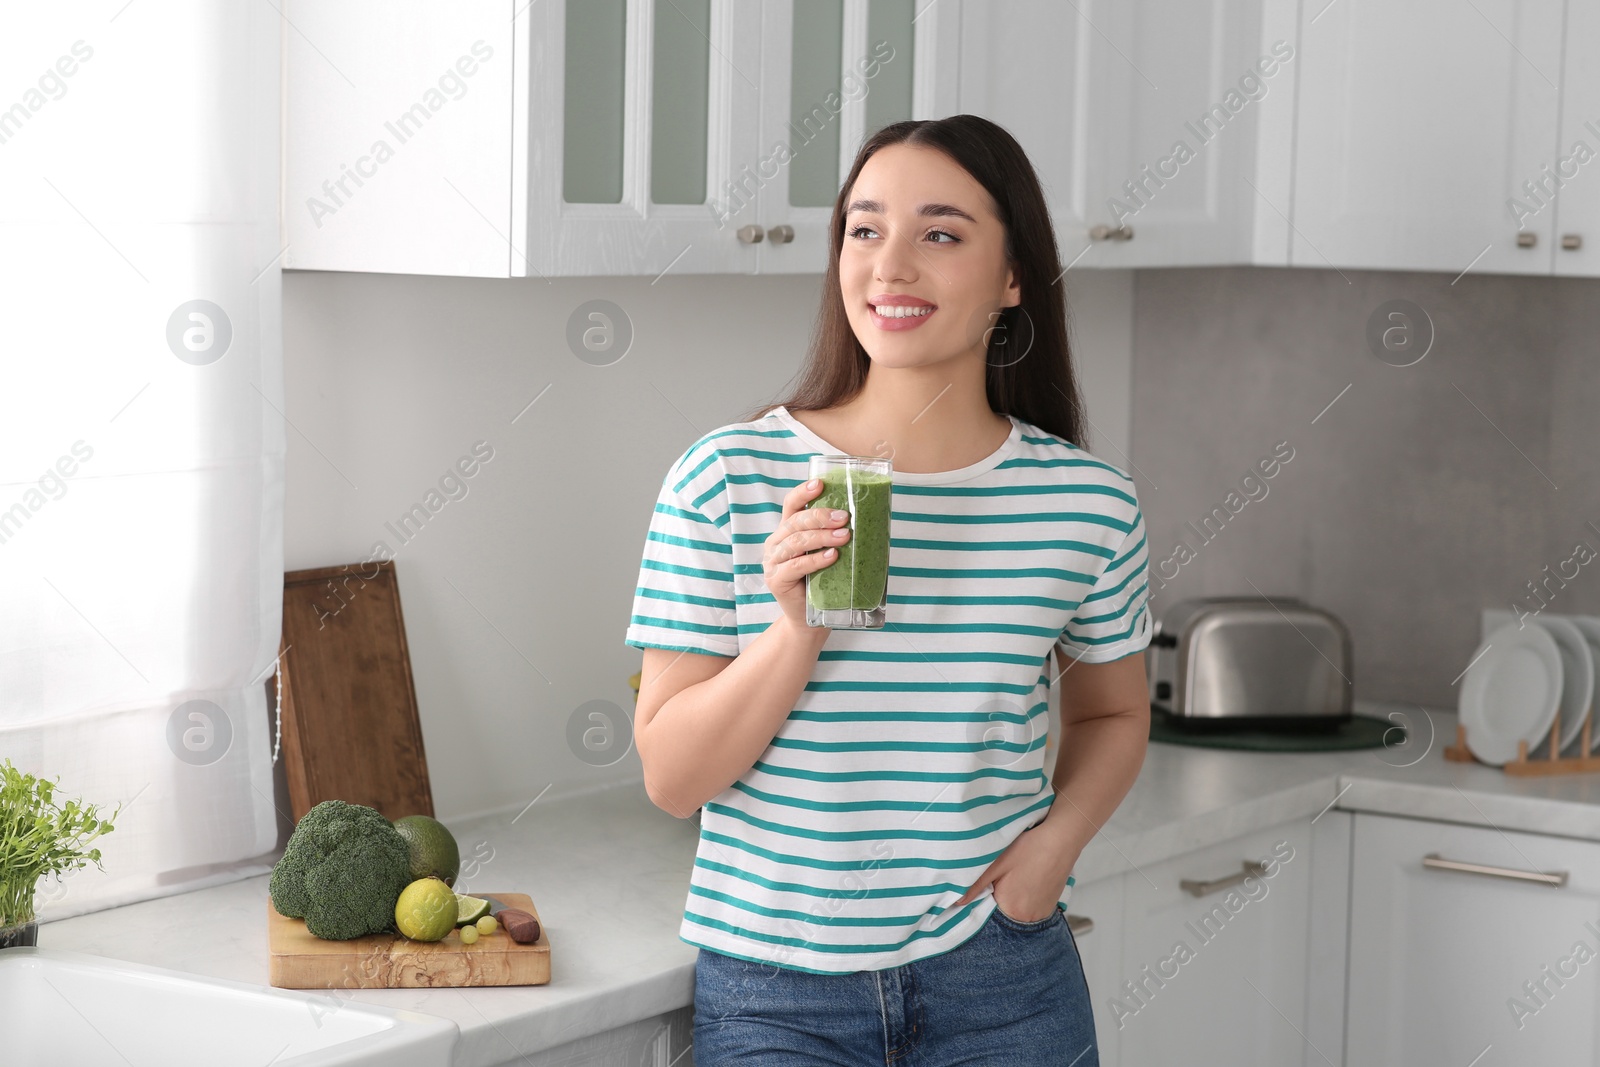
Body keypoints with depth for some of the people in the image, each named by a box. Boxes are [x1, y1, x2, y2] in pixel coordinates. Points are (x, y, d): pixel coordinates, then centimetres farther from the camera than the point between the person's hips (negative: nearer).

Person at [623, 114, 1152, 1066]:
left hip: (997, 982, 2)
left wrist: (1059, 835, -4)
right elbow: (671, 777, -7)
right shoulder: (728, 480, -7)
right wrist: (797, 631, -20)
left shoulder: (1089, 503, -3)